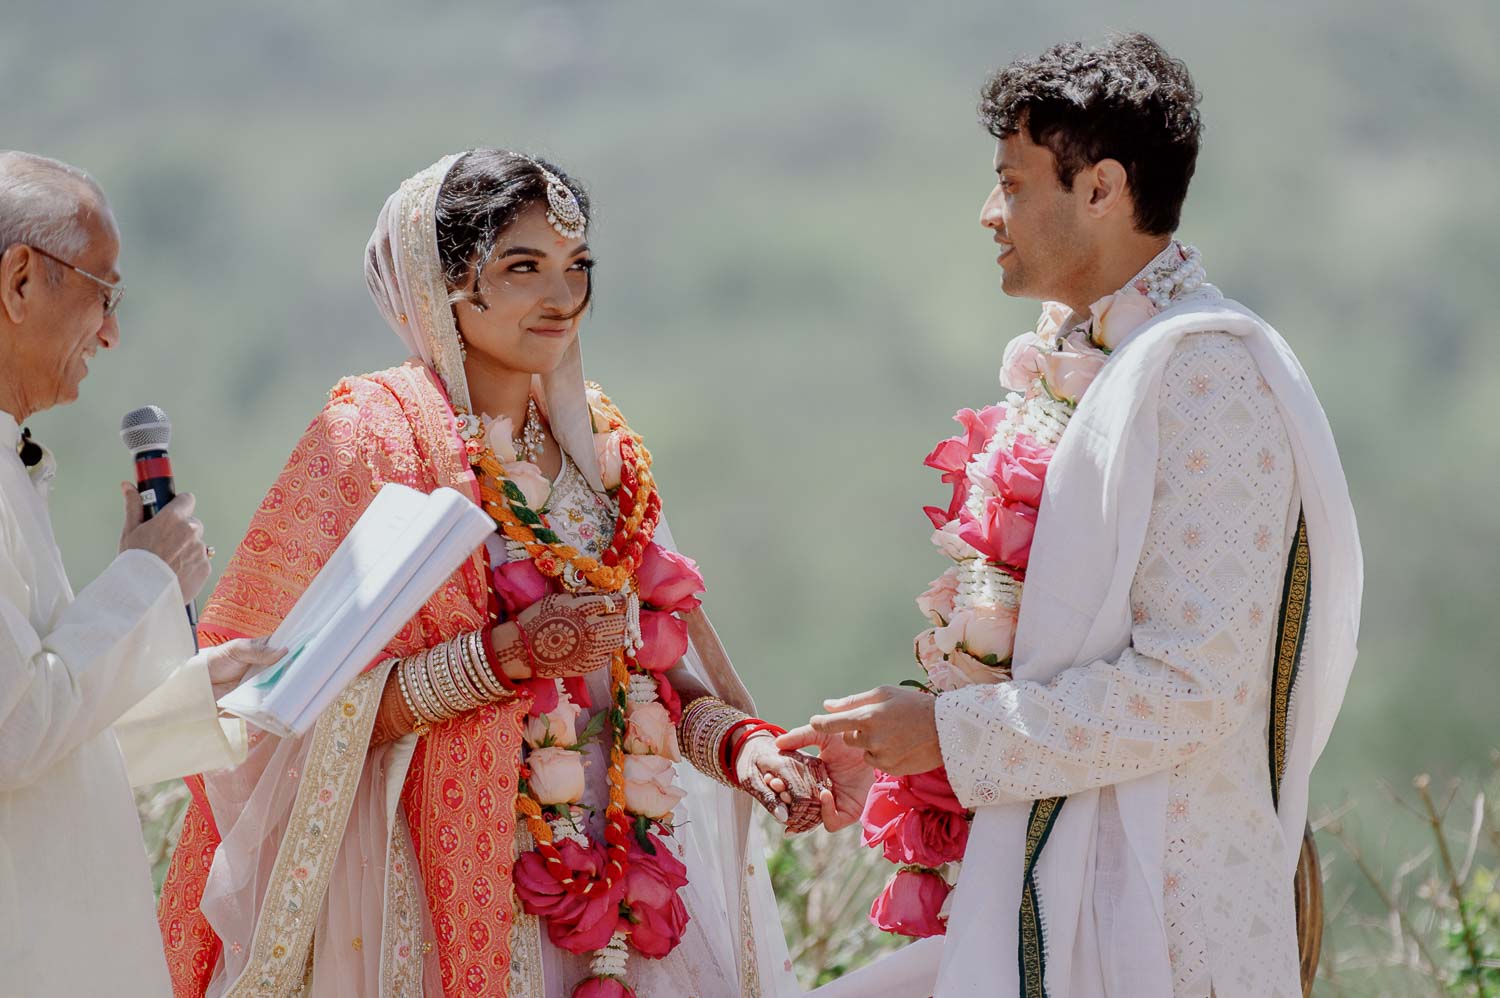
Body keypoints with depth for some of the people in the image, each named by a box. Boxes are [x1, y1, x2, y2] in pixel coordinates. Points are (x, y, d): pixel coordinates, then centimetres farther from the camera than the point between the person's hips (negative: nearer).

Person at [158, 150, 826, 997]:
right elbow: (312, 716, -14)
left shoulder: (599, 442, 11)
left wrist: (740, 740, -6)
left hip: (619, 885, 5)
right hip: (445, 892, -5)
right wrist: (507, 654, -21)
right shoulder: (374, 436, -8)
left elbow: (658, 664, 13)